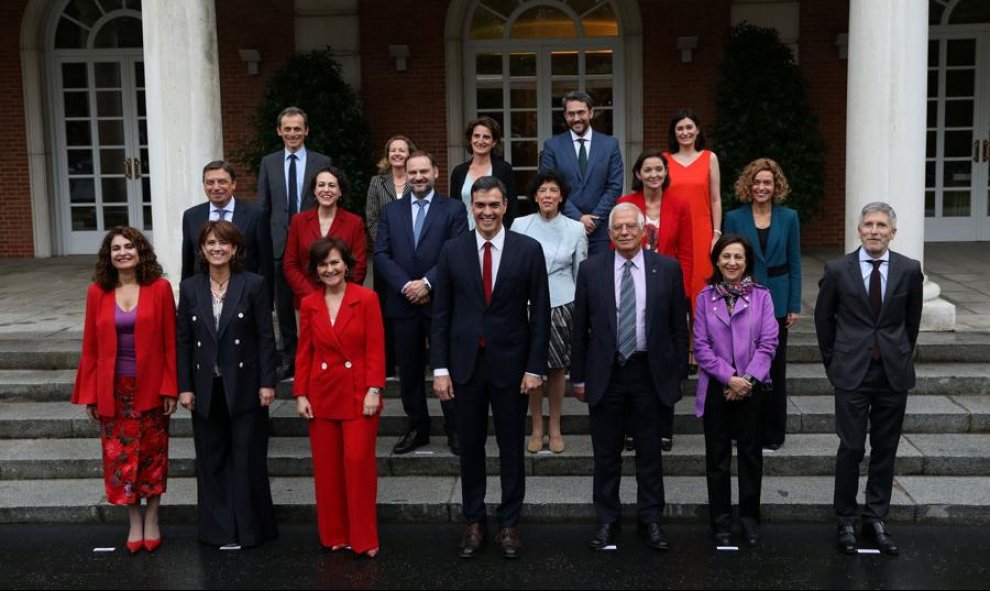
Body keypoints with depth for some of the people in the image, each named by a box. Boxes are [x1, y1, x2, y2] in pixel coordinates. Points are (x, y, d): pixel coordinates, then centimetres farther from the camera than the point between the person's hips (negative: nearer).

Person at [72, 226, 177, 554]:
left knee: (153, 453, 10)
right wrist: (89, 394, 0)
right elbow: (91, 347, 2)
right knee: (120, 456, 6)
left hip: (151, 387, -1)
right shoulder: (97, 292, -1)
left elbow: (170, 343, -5)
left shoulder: (160, 288, -7)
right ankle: (135, 522, 22)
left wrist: (170, 388, -8)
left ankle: (152, 519, 27)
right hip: (113, 390, 2)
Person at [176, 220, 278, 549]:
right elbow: (183, 341, 5)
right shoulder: (189, 288, 4)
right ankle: (217, 528, 22)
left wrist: (267, 383, -8)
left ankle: (250, 528, 17)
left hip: (244, 387, -3)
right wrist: (184, 386, 0)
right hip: (206, 389, 3)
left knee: (248, 459, 4)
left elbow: (266, 337, -5)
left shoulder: (253, 285, -4)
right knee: (211, 460, 10)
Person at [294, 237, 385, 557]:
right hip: (322, 394, 3)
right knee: (326, 467, 7)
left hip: (358, 394, -3)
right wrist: (300, 394, 1)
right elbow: (303, 353, 7)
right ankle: (334, 535, 20)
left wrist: (373, 390, -12)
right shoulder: (309, 304, 5)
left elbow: (376, 349, -6)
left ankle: (363, 539, 7)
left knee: (359, 462, -5)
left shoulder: (366, 299, -4)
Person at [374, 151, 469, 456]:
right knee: (409, 369, 10)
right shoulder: (391, 211, 11)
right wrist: (406, 286, -10)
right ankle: (417, 428, 22)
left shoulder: (453, 209, 2)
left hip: (441, 301, -3)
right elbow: (381, 255, 3)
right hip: (403, 303, 3)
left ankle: (454, 429, 13)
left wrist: (427, 282, -15)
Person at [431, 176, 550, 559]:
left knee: (511, 448, 9)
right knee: (470, 447, 11)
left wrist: (535, 367, -7)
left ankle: (509, 523, 24)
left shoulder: (528, 250, -3)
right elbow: (441, 314, 2)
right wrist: (440, 368, -3)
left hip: (510, 364, -1)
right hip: (464, 363, 1)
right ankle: (474, 521, 26)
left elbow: (540, 312, -2)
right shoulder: (452, 251, 1)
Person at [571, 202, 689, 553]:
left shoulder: (667, 268, 0)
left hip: (649, 372, 0)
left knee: (649, 452, 9)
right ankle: (607, 521, 24)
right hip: (605, 373, 0)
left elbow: (678, 326, 3)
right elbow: (580, 327, 3)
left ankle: (650, 521, 22)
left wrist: (679, 373, 1)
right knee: (606, 454, 10)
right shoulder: (591, 269, 0)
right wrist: (578, 376, 1)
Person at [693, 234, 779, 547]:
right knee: (717, 456, 6)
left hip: (752, 386, 0)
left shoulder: (761, 296, 0)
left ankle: (750, 518, 21)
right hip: (716, 387, 0)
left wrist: (747, 378, -13)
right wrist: (729, 377, -12)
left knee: (750, 453, 8)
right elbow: (701, 345, -3)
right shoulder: (705, 298, 2)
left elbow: (768, 343, -4)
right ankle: (721, 521, 17)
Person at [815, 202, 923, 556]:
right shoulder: (838, 270, -3)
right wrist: (833, 361, 10)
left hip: (894, 373, 2)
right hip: (853, 373, -2)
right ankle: (846, 521, 13)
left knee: (885, 450, 8)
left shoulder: (909, 270, 0)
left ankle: (875, 520, 20)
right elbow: (823, 318, 8)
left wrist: (902, 356, 15)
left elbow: (912, 320, 13)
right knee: (851, 449, -1)